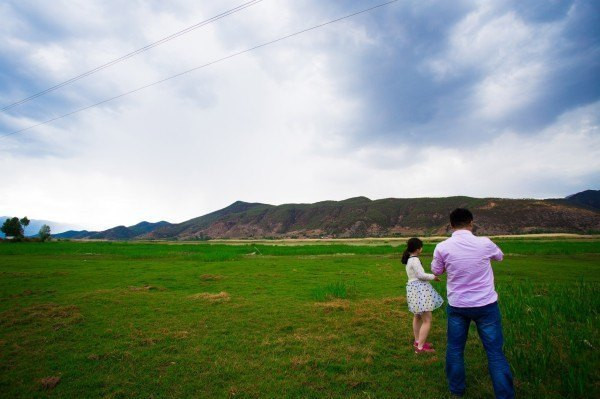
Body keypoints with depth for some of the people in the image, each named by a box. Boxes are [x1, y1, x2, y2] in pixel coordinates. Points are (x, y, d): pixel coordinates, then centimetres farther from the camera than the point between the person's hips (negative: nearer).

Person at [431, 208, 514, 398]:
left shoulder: (442, 247, -13)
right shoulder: (484, 243, -11)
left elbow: (436, 271, 5)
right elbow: (500, 256, 13)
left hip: (457, 306, 1)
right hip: (486, 305, 0)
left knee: (455, 350, 16)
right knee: (495, 352, 11)